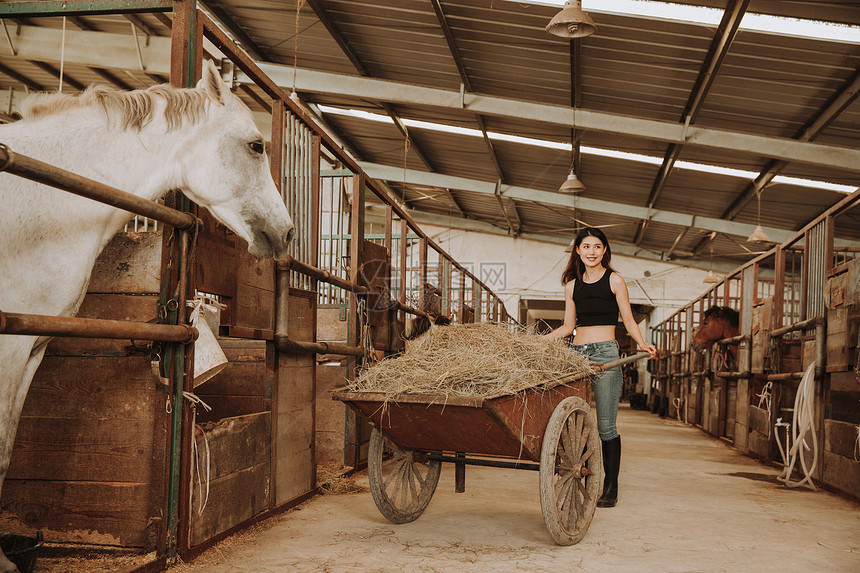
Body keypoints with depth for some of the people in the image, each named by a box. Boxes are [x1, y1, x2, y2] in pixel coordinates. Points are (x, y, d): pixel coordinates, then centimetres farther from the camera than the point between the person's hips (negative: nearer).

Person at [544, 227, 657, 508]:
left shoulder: (614, 280, 5)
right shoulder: (572, 285, 16)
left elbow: (628, 321, 5)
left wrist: (643, 344, -12)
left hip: (605, 353, -4)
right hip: (576, 354, 4)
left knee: (606, 425, -6)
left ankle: (611, 488, 3)